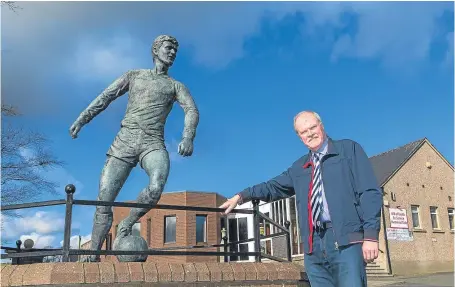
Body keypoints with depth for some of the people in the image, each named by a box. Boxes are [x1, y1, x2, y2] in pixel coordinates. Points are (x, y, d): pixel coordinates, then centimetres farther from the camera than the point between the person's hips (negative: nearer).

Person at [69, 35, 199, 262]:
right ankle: (93, 256, 5)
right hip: (124, 141, 1)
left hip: (153, 143, -1)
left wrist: (188, 137, -20)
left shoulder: (176, 86, 17)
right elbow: (105, 97, 13)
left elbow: (192, 111, 0)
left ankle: (126, 225, -8)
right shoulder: (134, 75, 20)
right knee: (104, 200, -6)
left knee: (156, 186, -32)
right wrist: (81, 119, 0)